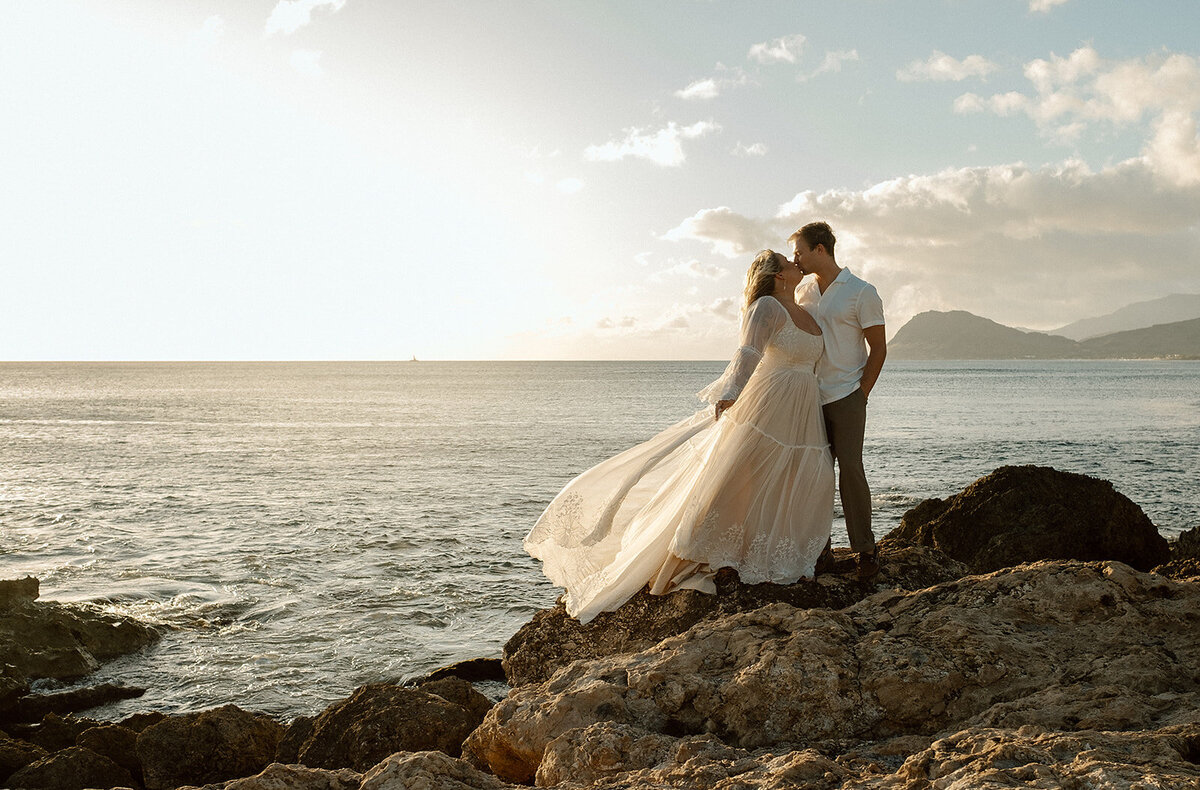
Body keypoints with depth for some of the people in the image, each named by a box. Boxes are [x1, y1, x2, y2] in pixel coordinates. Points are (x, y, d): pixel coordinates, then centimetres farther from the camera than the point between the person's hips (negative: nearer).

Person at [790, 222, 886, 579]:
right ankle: (819, 547, 9)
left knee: (850, 469, -8)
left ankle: (865, 549, 2)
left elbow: (878, 349, -1)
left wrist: (861, 393, -5)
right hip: (810, 398, 5)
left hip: (846, 397, -5)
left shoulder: (862, 292, -3)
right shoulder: (802, 293, 12)